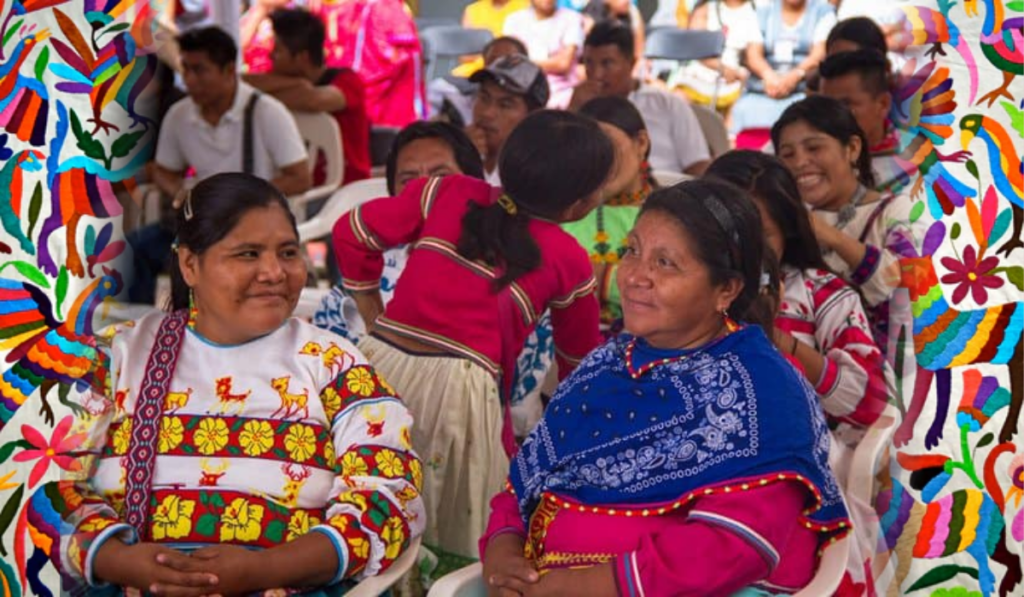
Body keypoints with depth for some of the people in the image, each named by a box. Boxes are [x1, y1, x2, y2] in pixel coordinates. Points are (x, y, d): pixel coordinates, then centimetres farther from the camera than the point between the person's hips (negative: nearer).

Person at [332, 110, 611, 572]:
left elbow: (352, 232, 9)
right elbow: (578, 357, 18)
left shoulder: (449, 194, 8)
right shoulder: (569, 262, 4)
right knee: (461, 543, 11)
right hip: (461, 388, -3)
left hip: (382, 361, 4)